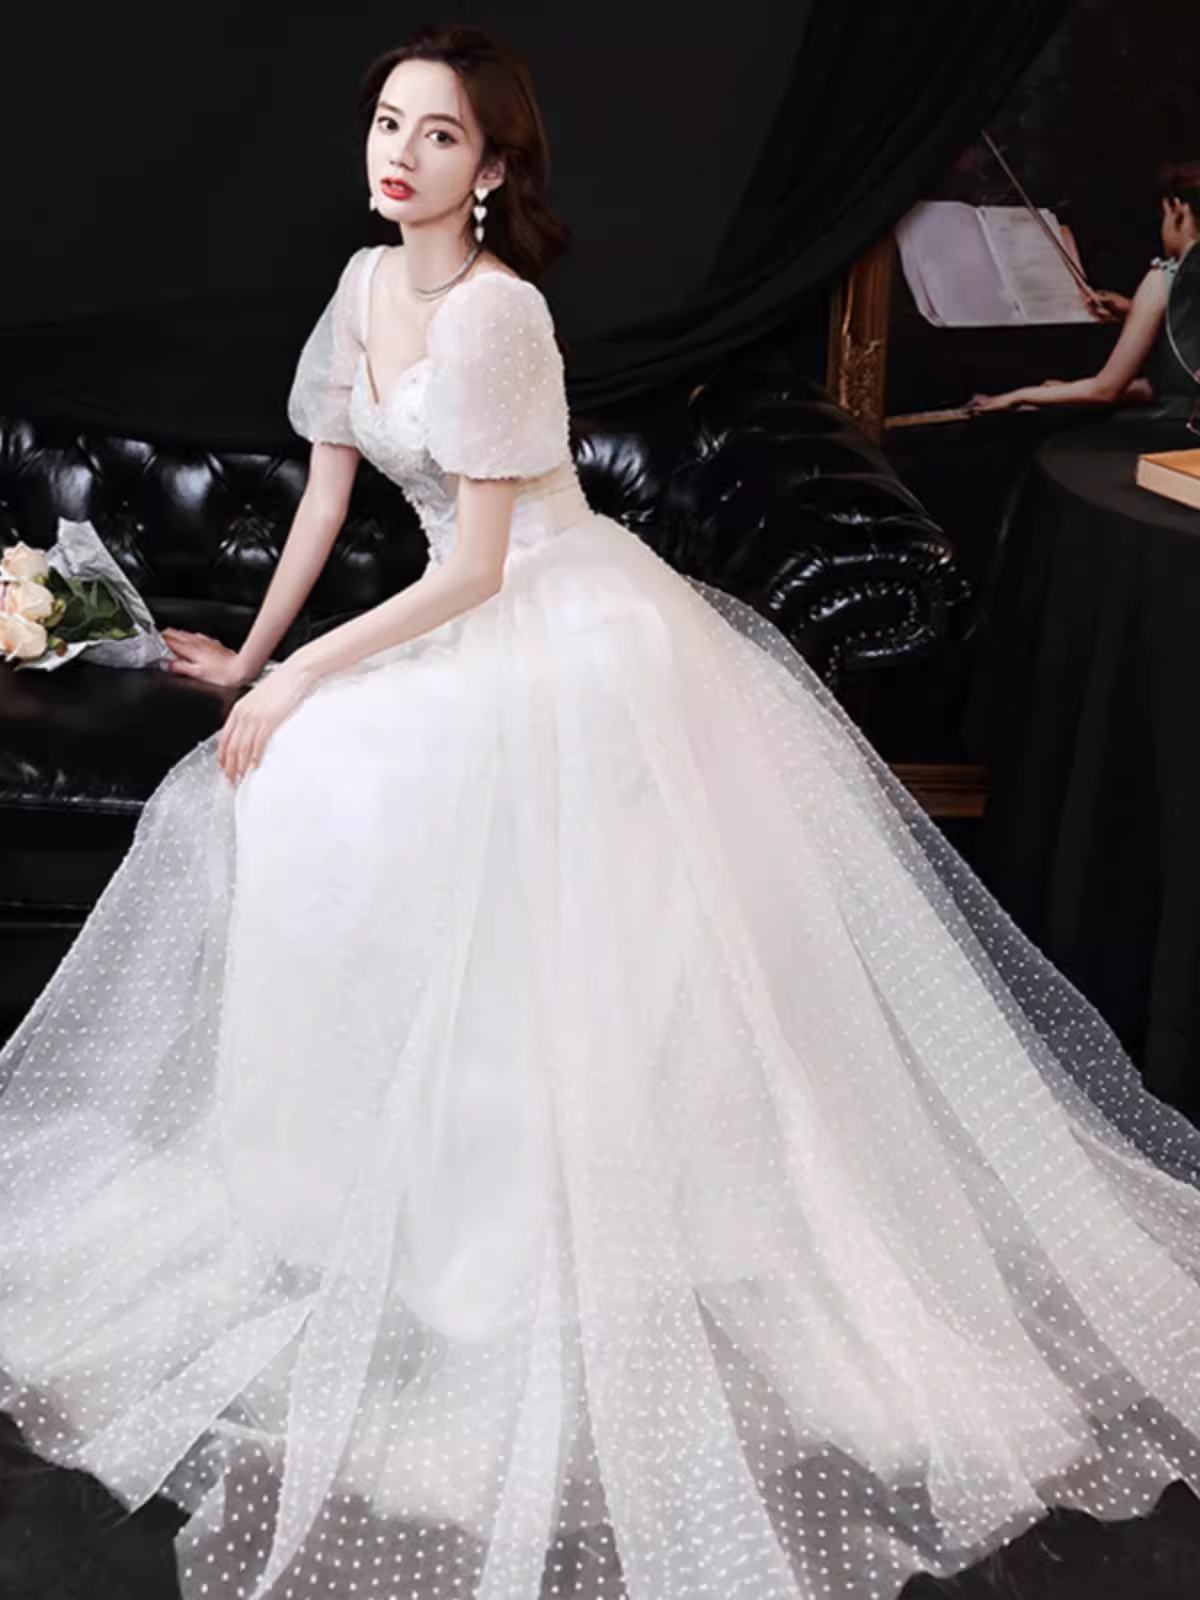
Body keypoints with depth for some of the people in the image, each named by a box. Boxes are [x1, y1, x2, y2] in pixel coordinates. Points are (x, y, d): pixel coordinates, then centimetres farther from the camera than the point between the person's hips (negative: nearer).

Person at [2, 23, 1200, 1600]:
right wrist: (253, 654, 17)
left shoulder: (493, 313, -19)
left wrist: (301, 680, -14)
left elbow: (473, 568, -19)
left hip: (572, 640, -9)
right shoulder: (365, 282, 7)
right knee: (286, 806, 4)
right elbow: (327, 485, 14)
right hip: (483, 631, 9)